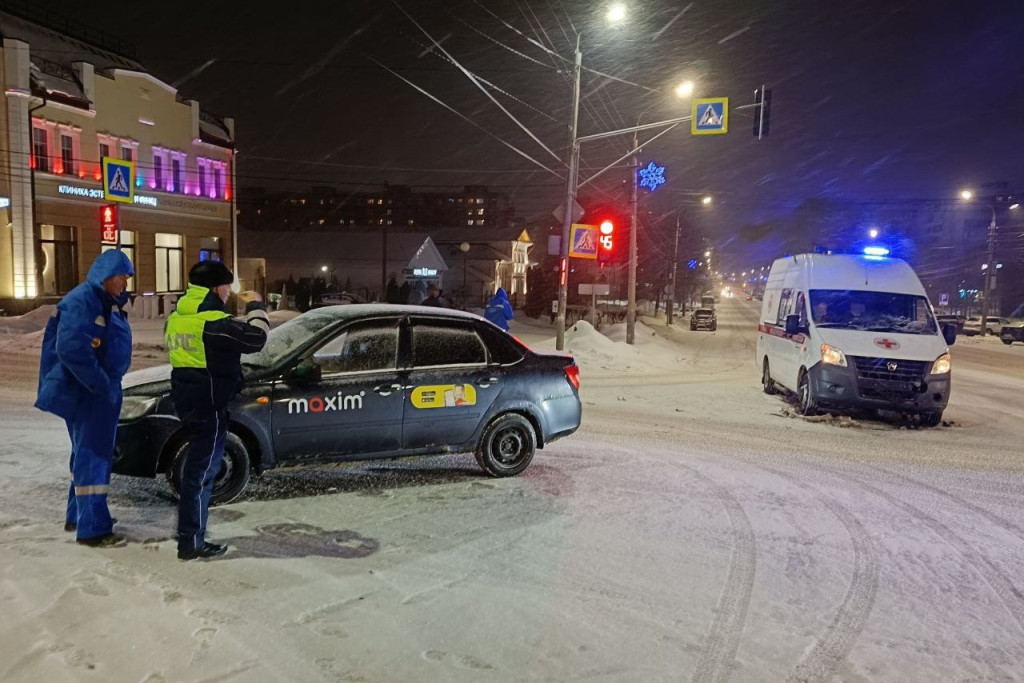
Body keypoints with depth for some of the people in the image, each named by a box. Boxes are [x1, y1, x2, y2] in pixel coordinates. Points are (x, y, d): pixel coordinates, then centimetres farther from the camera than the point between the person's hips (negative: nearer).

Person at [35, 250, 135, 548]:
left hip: (101, 389, 10)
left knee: (90, 453, 19)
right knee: (92, 456, -6)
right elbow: (71, 350, -27)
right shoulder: (81, 301, -18)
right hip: (87, 392, -10)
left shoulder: (105, 302, 12)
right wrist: (103, 385, -23)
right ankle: (92, 529, 0)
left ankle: (77, 516, 32)